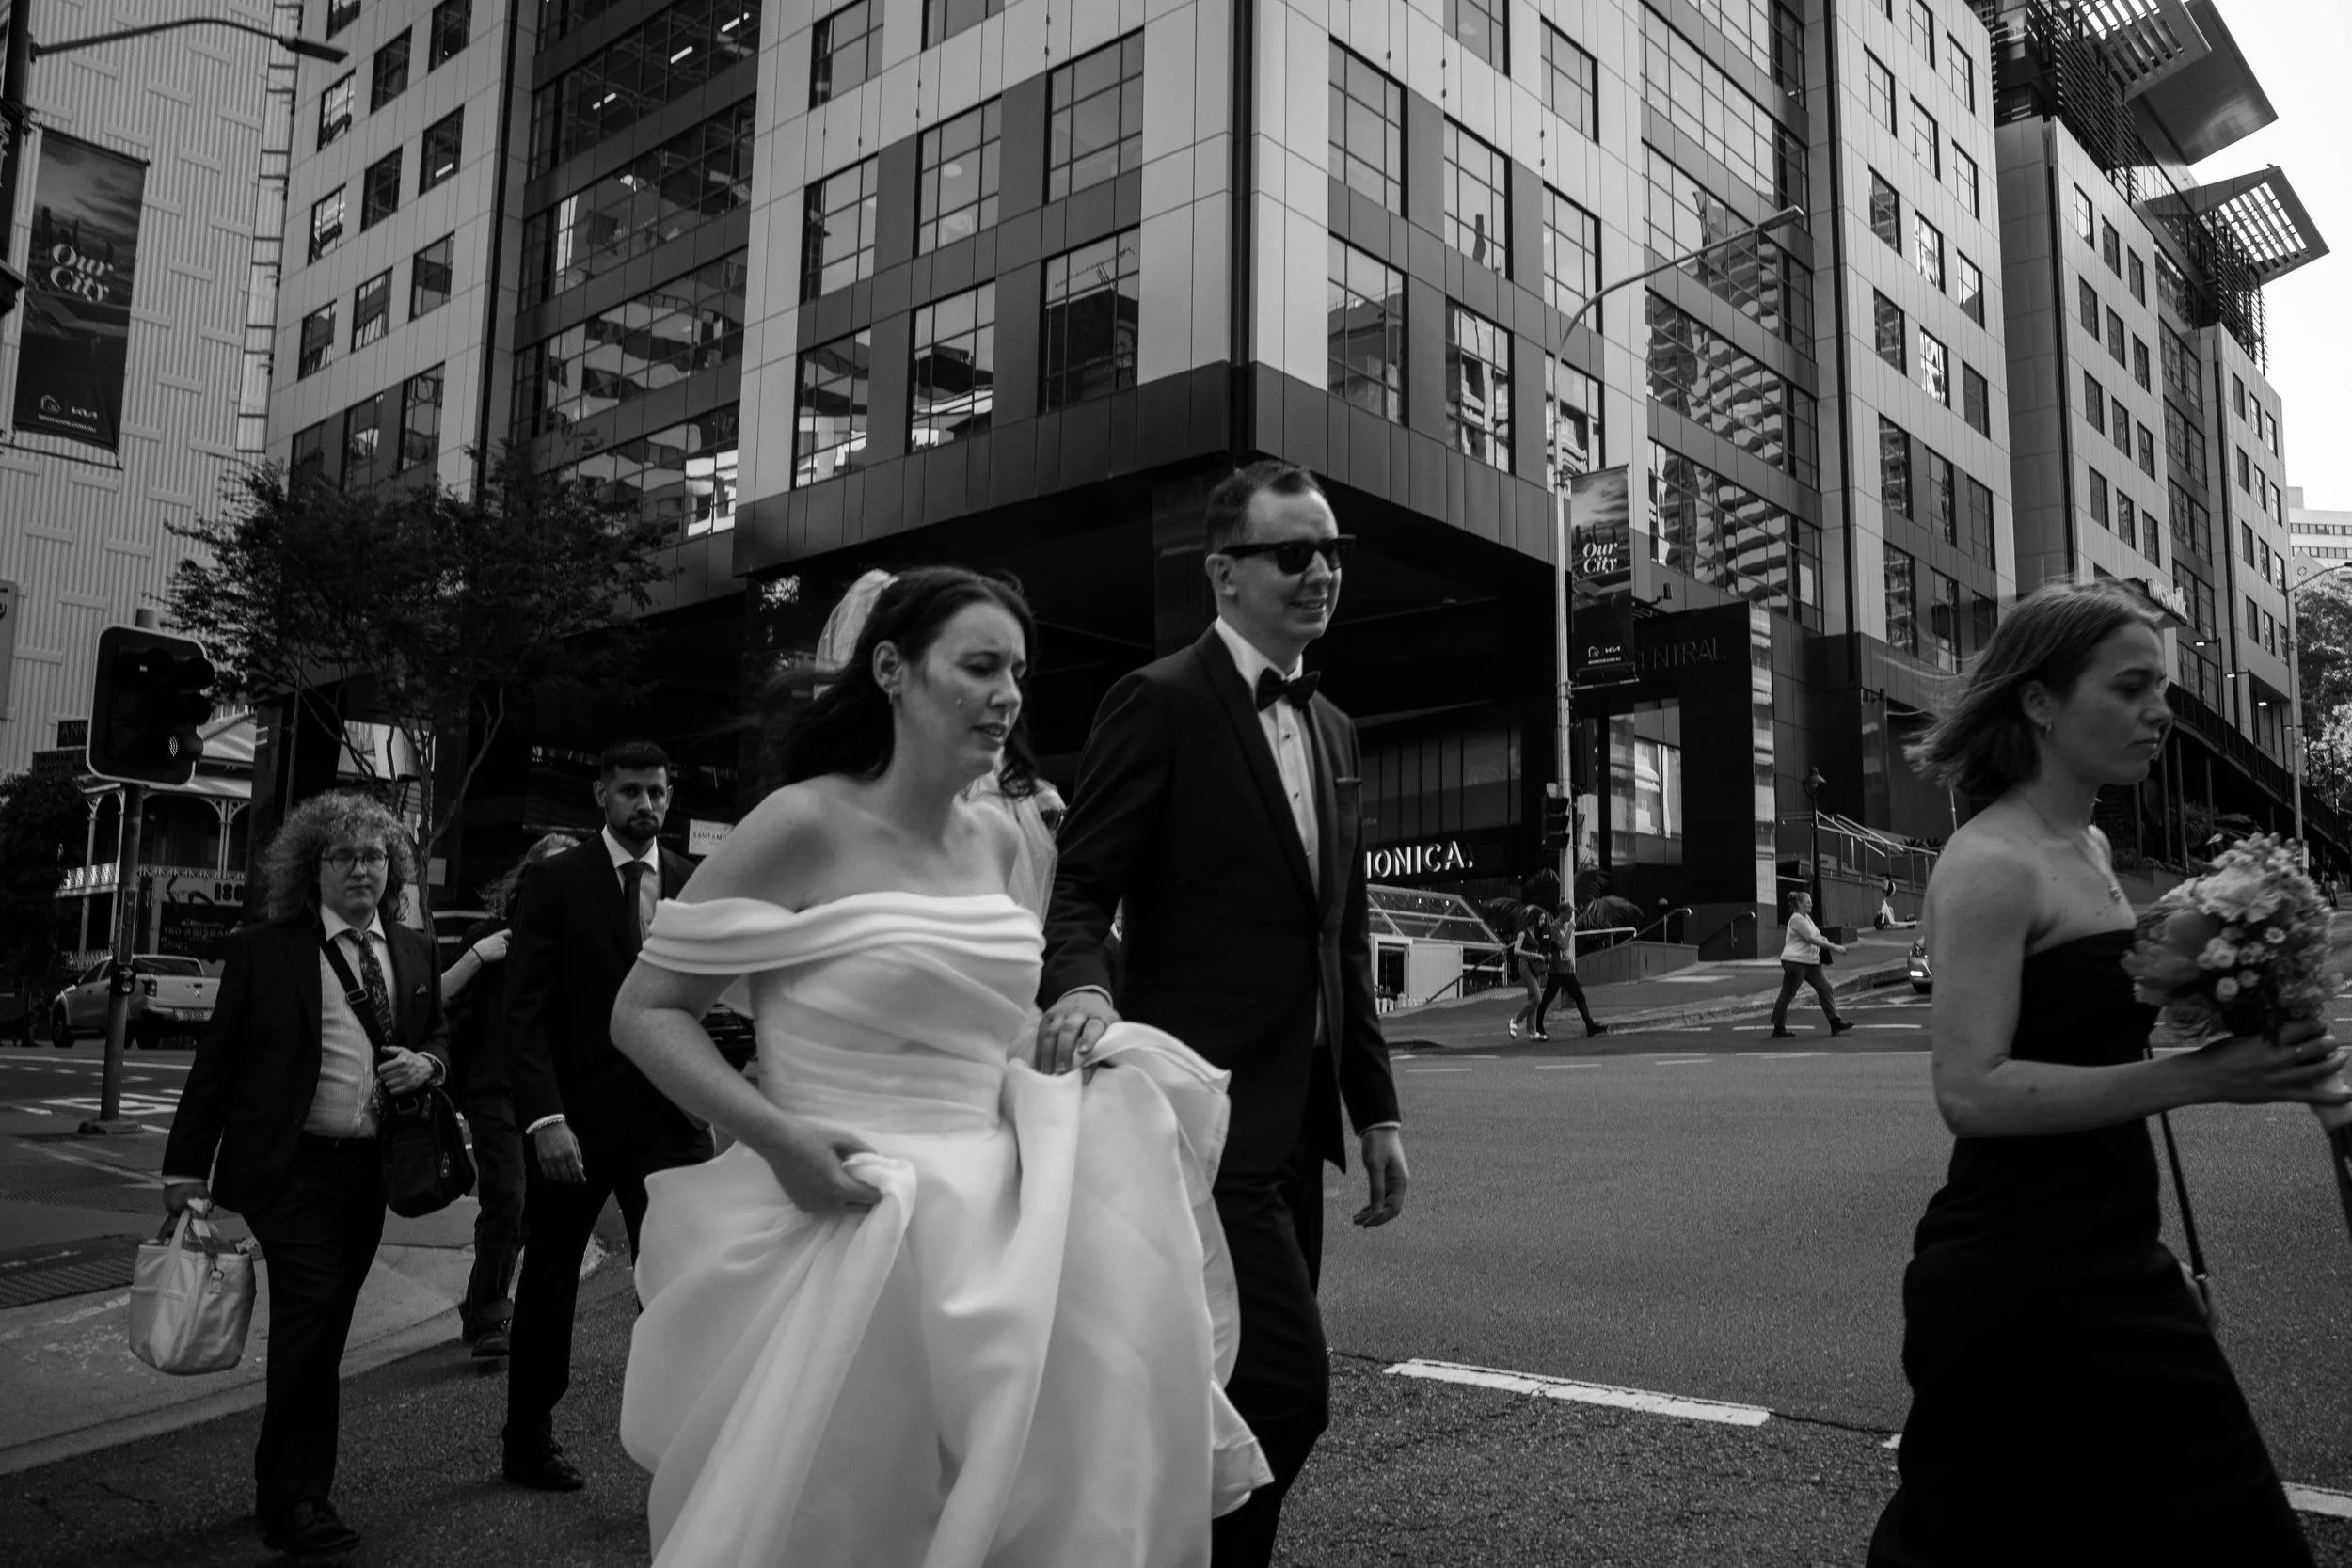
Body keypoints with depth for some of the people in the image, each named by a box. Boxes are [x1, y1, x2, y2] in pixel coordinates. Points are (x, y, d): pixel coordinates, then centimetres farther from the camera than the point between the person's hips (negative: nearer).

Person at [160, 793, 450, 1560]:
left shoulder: (415, 952, 10)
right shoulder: (263, 950, -3)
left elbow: (442, 1037, 20)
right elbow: (215, 1063, -2)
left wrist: (427, 1063, -4)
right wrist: (188, 1168, -4)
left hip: (372, 1170, 4)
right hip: (292, 1166, -4)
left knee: (322, 1328, 12)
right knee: (312, 1312, -11)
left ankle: (283, 1489, 27)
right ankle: (297, 1498, 3)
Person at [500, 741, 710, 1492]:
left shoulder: (696, 884, 6)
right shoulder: (554, 881, -2)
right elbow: (524, 1011, -7)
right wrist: (544, 1116, -16)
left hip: (668, 1113, 2)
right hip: (575, 1113, -1)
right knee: (549, 1281, 13)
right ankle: (529, 1441, 31)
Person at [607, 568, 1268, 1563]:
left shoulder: (997, 840, 7)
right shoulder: (803, 824, -11)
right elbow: (643, 1012, -8)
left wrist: (1076, 1040, 6)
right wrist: (775, 1136, -21)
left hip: (994, 1230, 6)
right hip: (847, 1230, -6)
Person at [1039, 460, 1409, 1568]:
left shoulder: (1334, 730, 15)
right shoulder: (1160, 701, -8)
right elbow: (1080, 890, -11)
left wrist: (1376, 1108, 15)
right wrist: (1081, 987, -32)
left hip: (1296, 1120, 8)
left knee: (1251, 1395, 12)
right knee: (1289, 1391, -10)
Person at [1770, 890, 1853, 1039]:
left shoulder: (1806, 917, 15)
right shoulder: (1796, 919, -15)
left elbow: (1816, 936, 23)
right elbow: (1811, 939, -21)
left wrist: (1825, 941, -1)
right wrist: (1833, 947, -19)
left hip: (1811, 962, 10)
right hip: (1795, 962, -10)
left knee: (1825, 989, 3)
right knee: (1787, 995, -2)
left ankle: (1835, 1023, 4)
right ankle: (1778, 1029, 4)